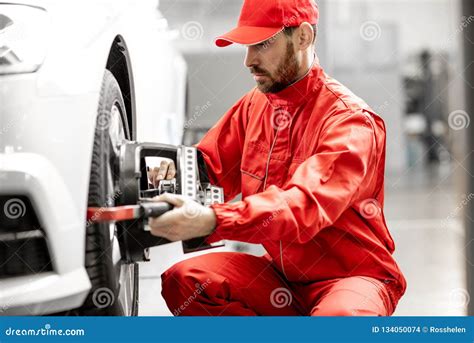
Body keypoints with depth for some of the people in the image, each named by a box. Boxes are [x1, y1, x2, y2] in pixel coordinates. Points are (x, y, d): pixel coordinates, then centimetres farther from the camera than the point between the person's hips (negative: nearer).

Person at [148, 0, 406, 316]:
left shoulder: (350, 120, -18)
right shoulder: (254, 106, 6)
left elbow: (305, 205, -34)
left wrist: (211, 221, -48)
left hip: (355, 275, -7)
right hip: (283, 273, 7)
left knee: (340, 315, -41)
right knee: (182, 279, -14)